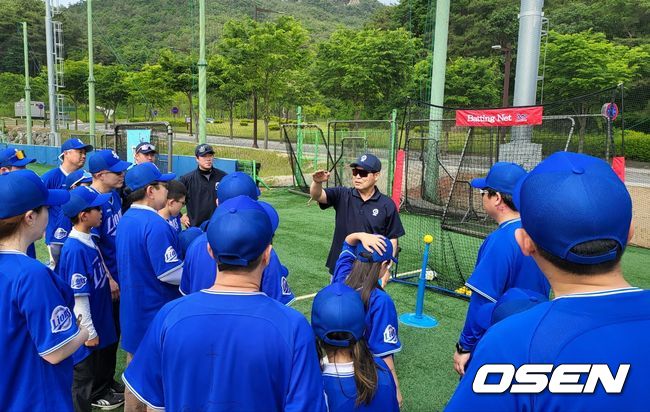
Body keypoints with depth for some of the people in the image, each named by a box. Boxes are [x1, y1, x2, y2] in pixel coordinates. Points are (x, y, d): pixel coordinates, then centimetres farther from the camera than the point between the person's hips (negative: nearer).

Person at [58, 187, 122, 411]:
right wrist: (89, 331, -19)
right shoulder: (75, 249, -28)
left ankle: (99, 393, 49)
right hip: (87, 326, -9)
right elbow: (78, 296, -25)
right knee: (83, 372, 9)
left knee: (99, 361, 28)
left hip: (99, 318, 9)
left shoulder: (89, 240, 0)